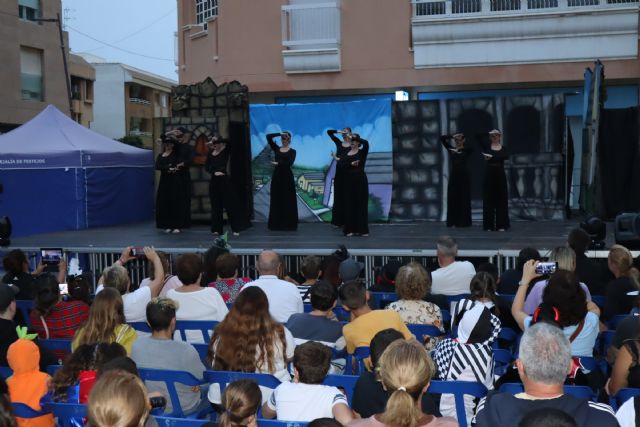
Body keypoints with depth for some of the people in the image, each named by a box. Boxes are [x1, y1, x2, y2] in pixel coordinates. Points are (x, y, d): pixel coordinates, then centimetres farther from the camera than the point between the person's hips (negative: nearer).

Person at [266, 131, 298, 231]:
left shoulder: (292, 151, 1)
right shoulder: (276, 149, 9)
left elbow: (290, 163, -17)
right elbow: (268, 136, -2)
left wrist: (278, 163, -27)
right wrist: (280, 134, -7)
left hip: (287, 176, -3)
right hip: (277, 176, 3)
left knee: (288, 200, 0)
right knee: (276, 200, 5)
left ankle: (289, 224, 6)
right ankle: (276, 223, 12)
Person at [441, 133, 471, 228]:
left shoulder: (467, 150, 2)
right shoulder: (450, 149, 10)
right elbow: (442, 138, 7)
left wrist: (464, 139, -1)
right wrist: (452, 136, 2)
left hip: (463, 176, -3)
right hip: (453, 176, 3)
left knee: (464, 199, 0)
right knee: (452, 199, 4)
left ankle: (464, 221, 5)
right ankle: (453, 221, 10)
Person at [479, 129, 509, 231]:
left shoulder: (503, 148, 7)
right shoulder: (487, 146, 5)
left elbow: (506, 156, -16)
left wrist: (492, 157, -26)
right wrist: (488, 133, -6)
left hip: (500, 174, 1)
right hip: (489, 174, -1)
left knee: (501, 199, 1)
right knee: (489, 199, 0)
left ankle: (501, 225, 6)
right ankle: (489, 225, 4)